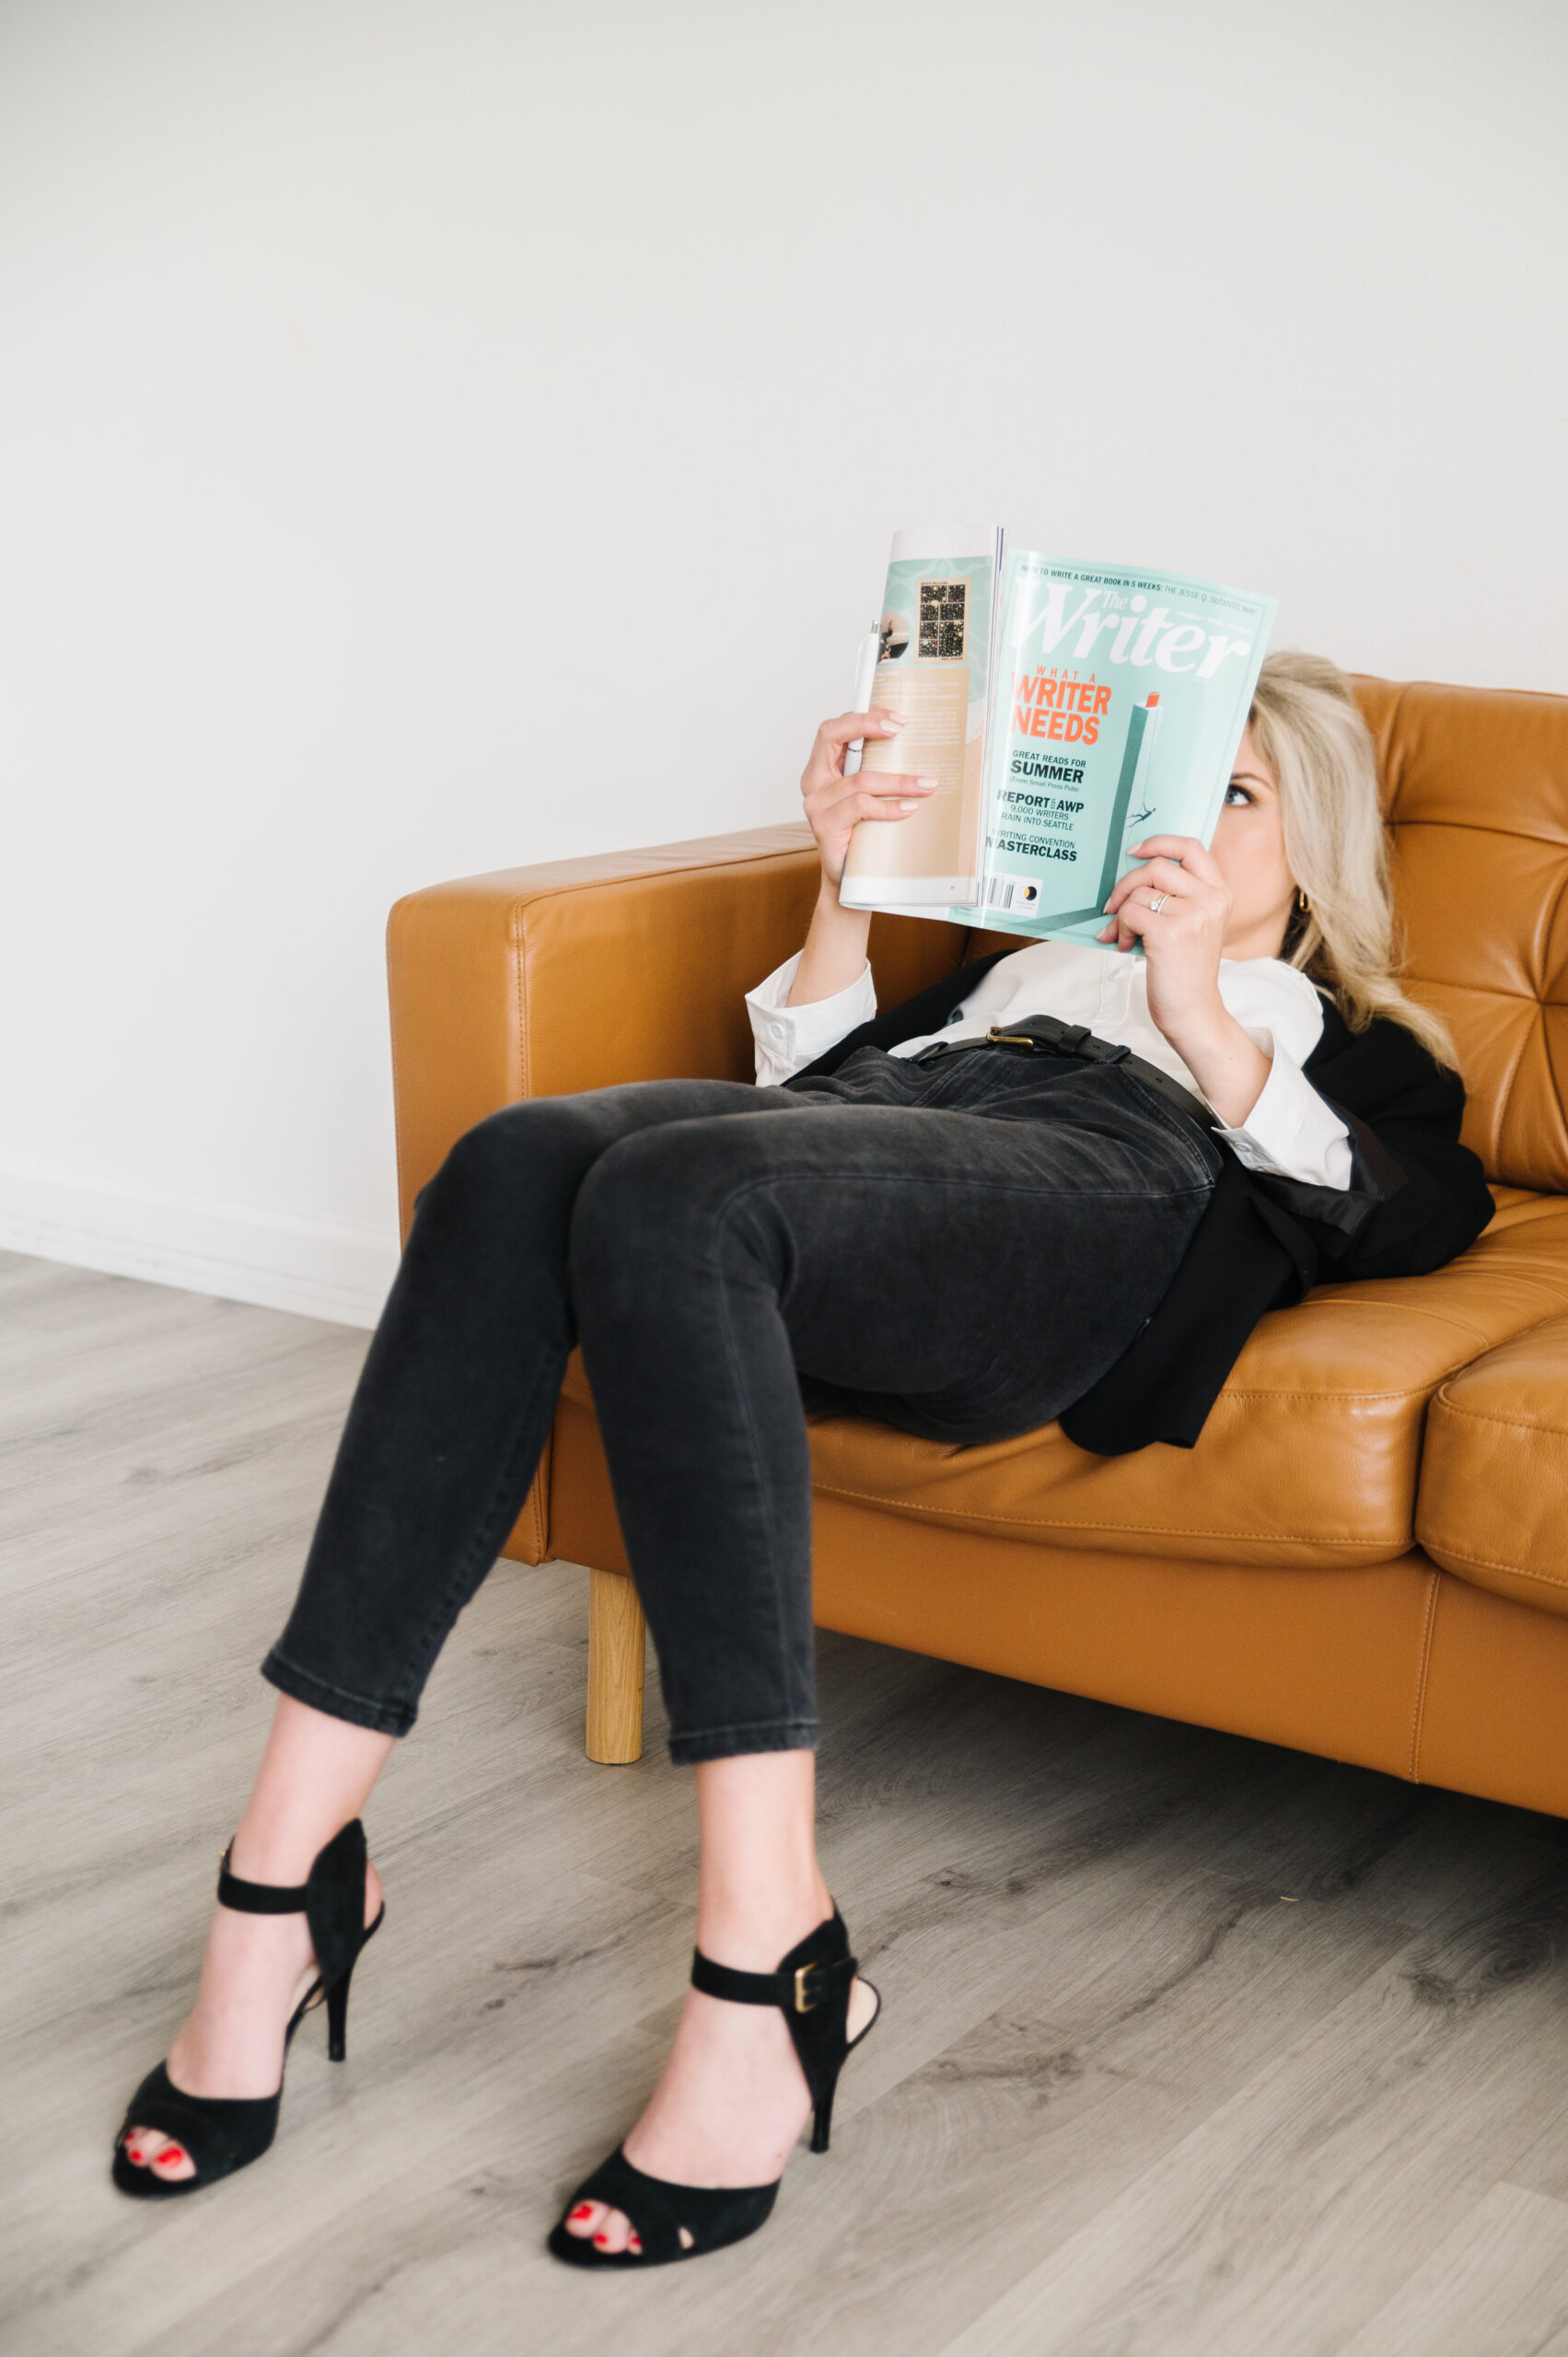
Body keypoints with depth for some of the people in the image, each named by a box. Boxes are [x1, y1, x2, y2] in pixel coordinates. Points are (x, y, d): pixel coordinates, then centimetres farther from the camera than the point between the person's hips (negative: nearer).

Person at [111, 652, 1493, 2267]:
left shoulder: (1369, 1046, 32)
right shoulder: (1028, 964, 44)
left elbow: (1385, 1221, 8)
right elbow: (813, 1069, 27)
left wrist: (1198, 1007, -2)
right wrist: (845, 880, 14)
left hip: (1111, 1178, -4)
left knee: (670, 1198, -37)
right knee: (522, 1162, -30)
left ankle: (765, 1952, -42)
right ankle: (288, 1860, -34)